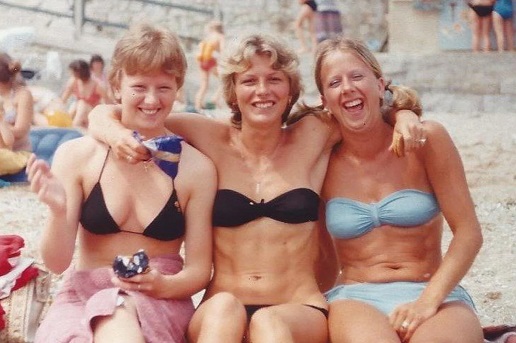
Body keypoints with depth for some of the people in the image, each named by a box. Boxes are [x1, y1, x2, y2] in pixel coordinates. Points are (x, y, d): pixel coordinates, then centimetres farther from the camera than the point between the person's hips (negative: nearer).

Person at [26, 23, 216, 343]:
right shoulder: (77, 155, -3)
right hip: (83, 295, 1)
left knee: (117, 312, -35)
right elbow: (57, 262, -3)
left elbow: (199, 270, 1)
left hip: (162, 301, 0)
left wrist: (164, 285, -20)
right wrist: (58, 212, -22)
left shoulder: (197, 168, -3)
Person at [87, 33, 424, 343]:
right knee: (224, 307, -36)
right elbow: (105, 114, 8)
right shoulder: (212, 140, 5)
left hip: (300, 315, 0)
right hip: (217, 315, 0)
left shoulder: (312, 138, 7)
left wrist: (403, 113, 0)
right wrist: (118, 135, -15)